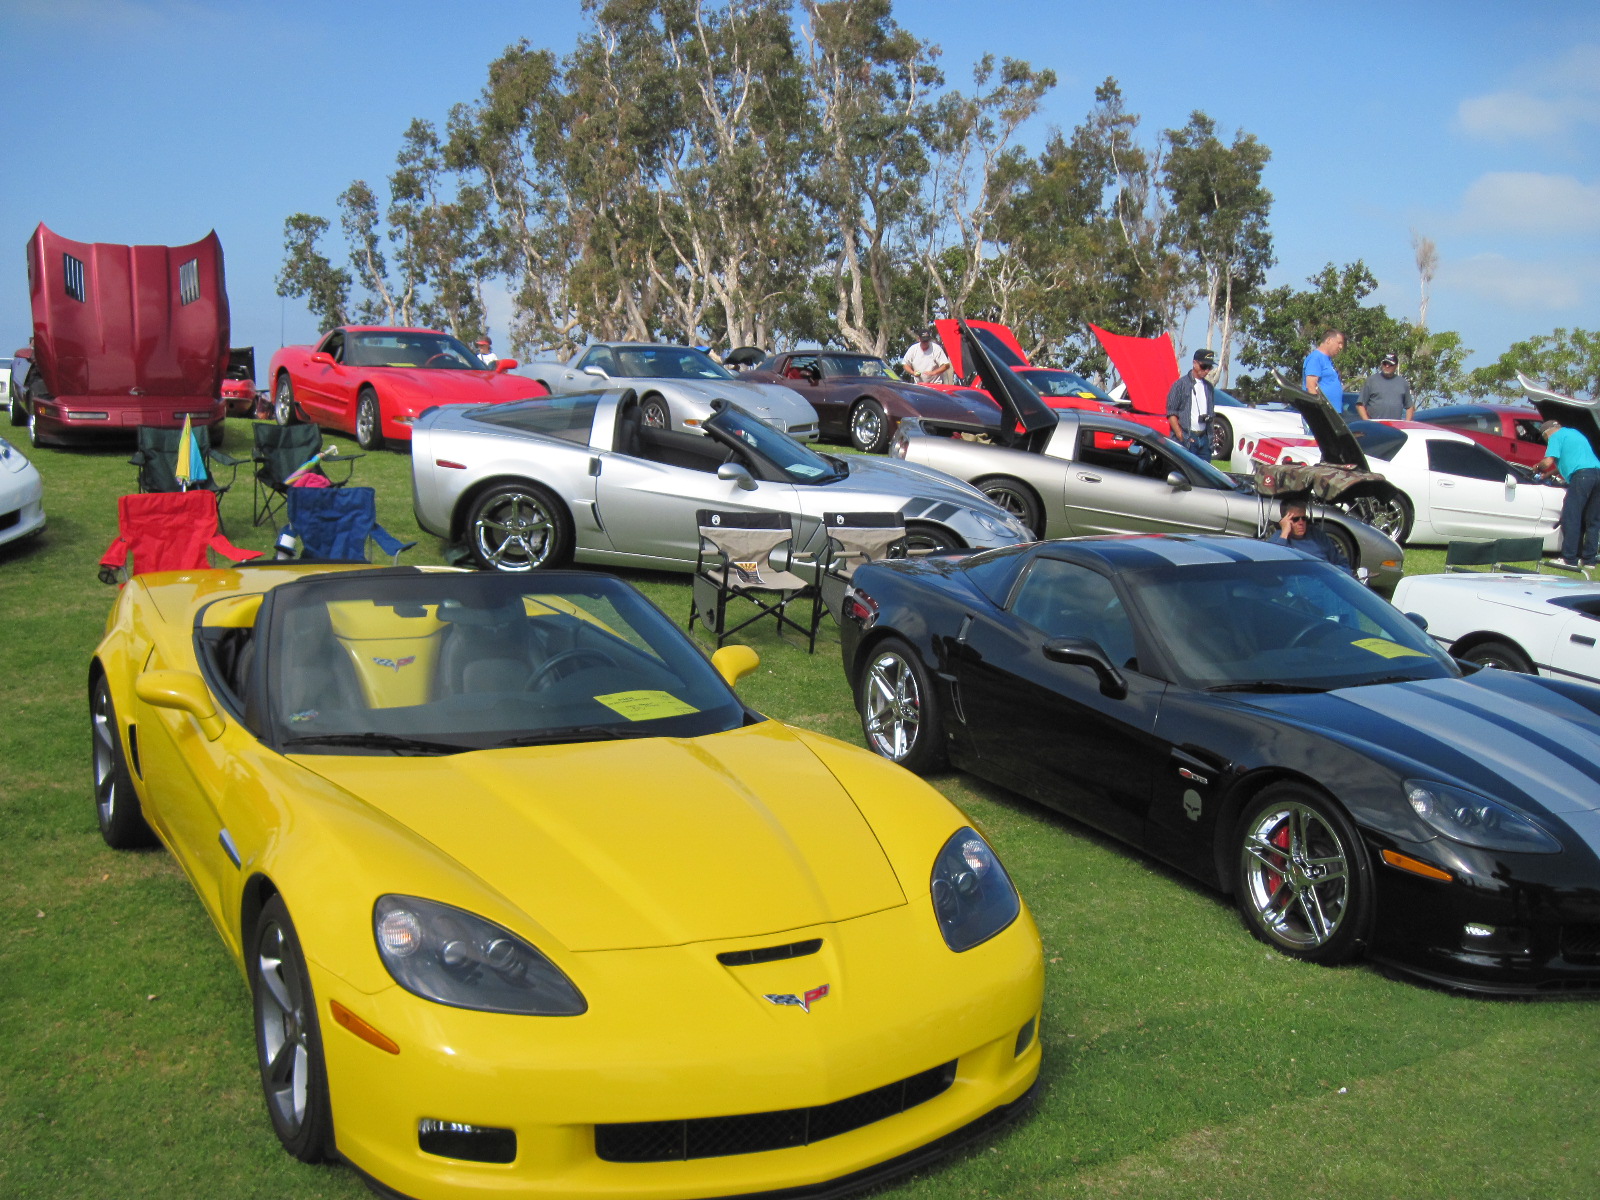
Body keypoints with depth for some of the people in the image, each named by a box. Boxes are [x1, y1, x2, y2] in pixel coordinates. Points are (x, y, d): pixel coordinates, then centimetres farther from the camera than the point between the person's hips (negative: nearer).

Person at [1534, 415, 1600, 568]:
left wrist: (1537, 468, 17)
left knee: (1570, 519, -4)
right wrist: (1547, 475, 46)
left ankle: (1569, 558, -6)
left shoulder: (1556, 436, 6)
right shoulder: (1574, 433, 32)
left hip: (1582, 475, -8)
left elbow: (1547, 462, -5)